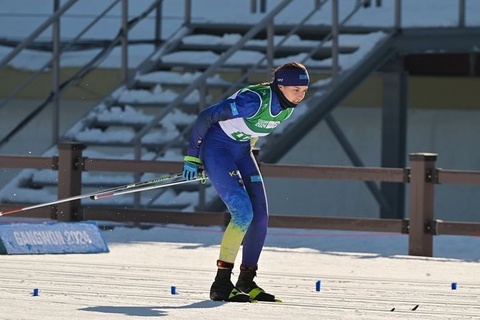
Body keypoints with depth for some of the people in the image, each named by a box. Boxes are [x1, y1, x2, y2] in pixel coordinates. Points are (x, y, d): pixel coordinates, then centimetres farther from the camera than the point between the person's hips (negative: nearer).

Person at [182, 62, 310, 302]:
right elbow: (205, 117, -24)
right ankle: (221, 285, -14)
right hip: (216, 148, -8)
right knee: (243, 213, -19)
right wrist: (192, 157, -16)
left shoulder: (288, 107, -6)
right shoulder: (254, 100, -31)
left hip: (241, 151, 8)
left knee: (260, 216, 0)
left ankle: (247, 281, 14)